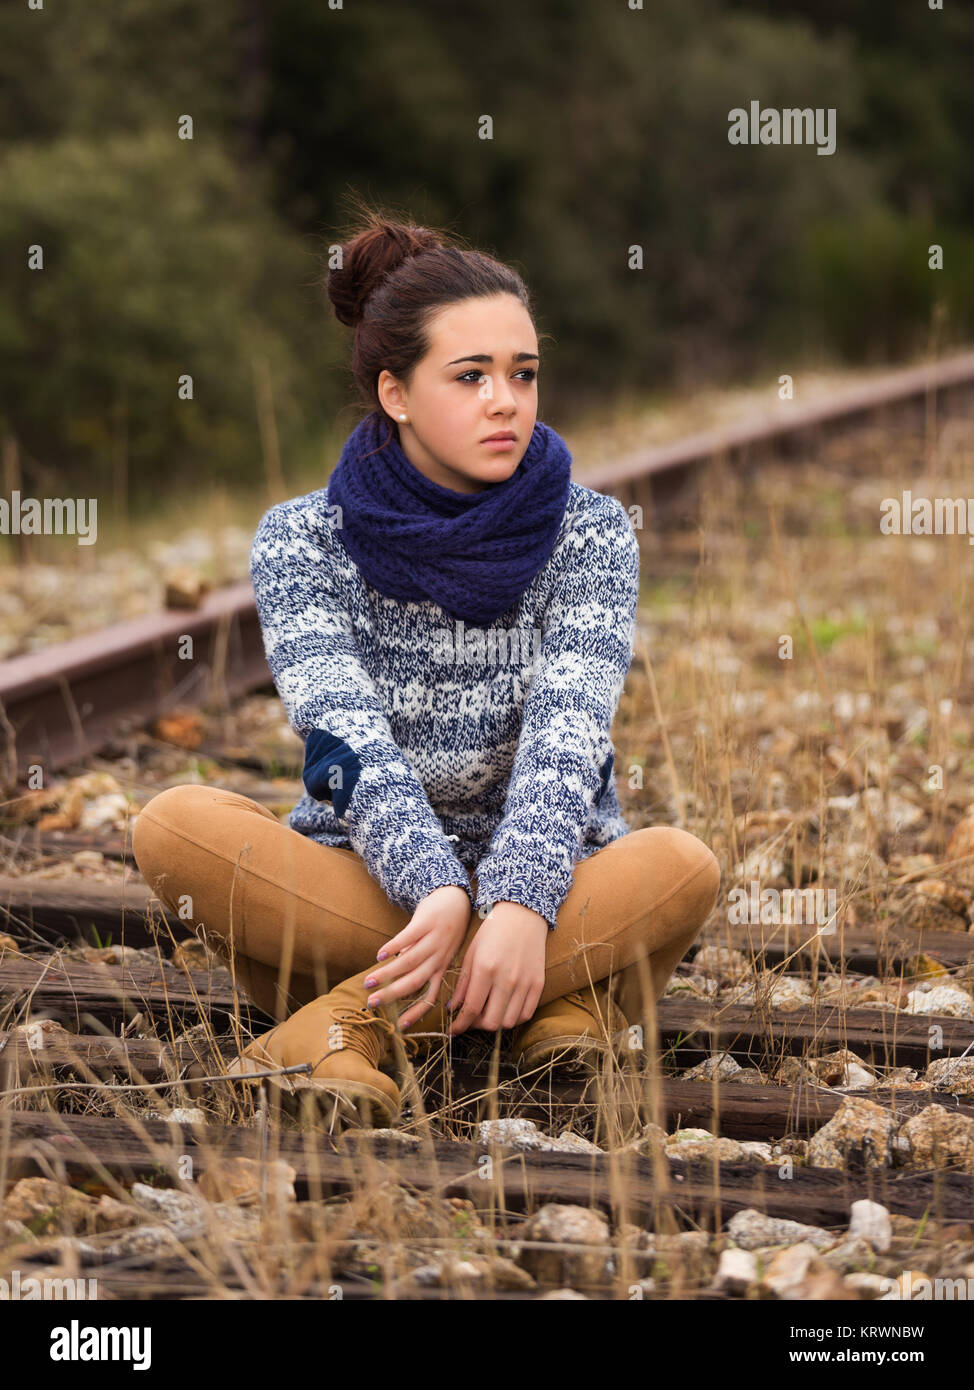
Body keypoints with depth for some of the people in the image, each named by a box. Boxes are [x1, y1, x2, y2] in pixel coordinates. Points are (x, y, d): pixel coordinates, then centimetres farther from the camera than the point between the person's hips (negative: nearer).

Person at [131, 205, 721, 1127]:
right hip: (361, 891, 0)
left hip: (550, 885, 0)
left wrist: (521, 904, -36)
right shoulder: (300, 541, -3)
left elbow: (567, 732, -17)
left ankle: (358, 1020, -28)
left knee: (682, 868, -32)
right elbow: (347, 738, -18)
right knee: (173, 826, -27)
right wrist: (436, 893, -37)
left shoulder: (590, 533, -2)